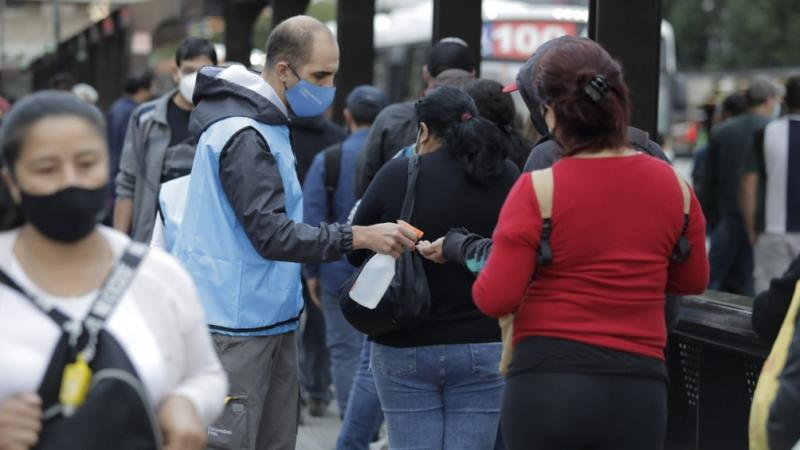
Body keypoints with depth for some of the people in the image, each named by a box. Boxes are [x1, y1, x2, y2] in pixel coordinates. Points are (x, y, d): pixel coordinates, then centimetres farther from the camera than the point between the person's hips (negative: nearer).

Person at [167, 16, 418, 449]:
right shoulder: (244, 135, -17)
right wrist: (359, 237, -28)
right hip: (236, 328, -10)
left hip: (271, 322, 10)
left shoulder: (264, 124, 14)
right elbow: (270, 234, -24)